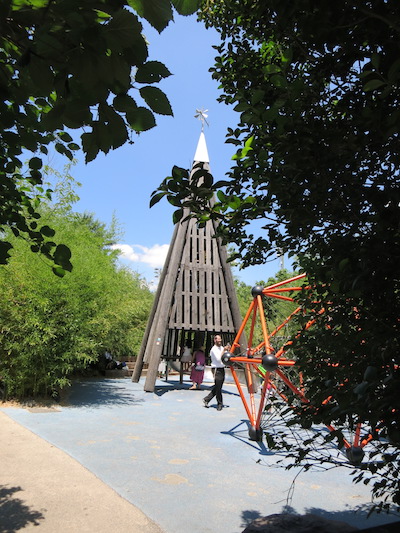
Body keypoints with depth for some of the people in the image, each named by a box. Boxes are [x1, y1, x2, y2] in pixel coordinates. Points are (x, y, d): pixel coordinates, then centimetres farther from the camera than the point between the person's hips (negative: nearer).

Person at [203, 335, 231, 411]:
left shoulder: (222, 348, 13)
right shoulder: (214, 349, -10)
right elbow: (218, 359, -21)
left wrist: (228, 350, -1)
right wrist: (224, 350, -18)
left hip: (222, 369, 8)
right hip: (217, 370, -8)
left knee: (217, 387, 10)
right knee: (218, 387, -4)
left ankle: (206, 399, 22)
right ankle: (219, 403, 9)